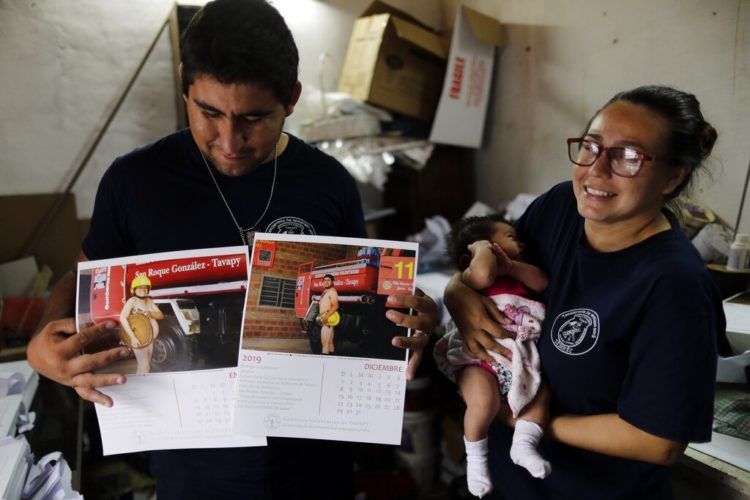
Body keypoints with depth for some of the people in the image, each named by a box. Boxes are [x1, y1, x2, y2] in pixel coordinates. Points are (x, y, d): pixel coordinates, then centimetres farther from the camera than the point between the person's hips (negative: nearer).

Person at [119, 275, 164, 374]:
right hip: (139, 338, -8)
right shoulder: (132, 301, -13)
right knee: (145, 367, -10)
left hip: (150, 338, 8)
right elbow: (122, 318, -25)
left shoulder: (150, 301, 8)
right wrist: (133, 337, -31)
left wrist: (150, 313, -19)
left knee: (142, 366, 15)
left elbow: (161, 315, 4)